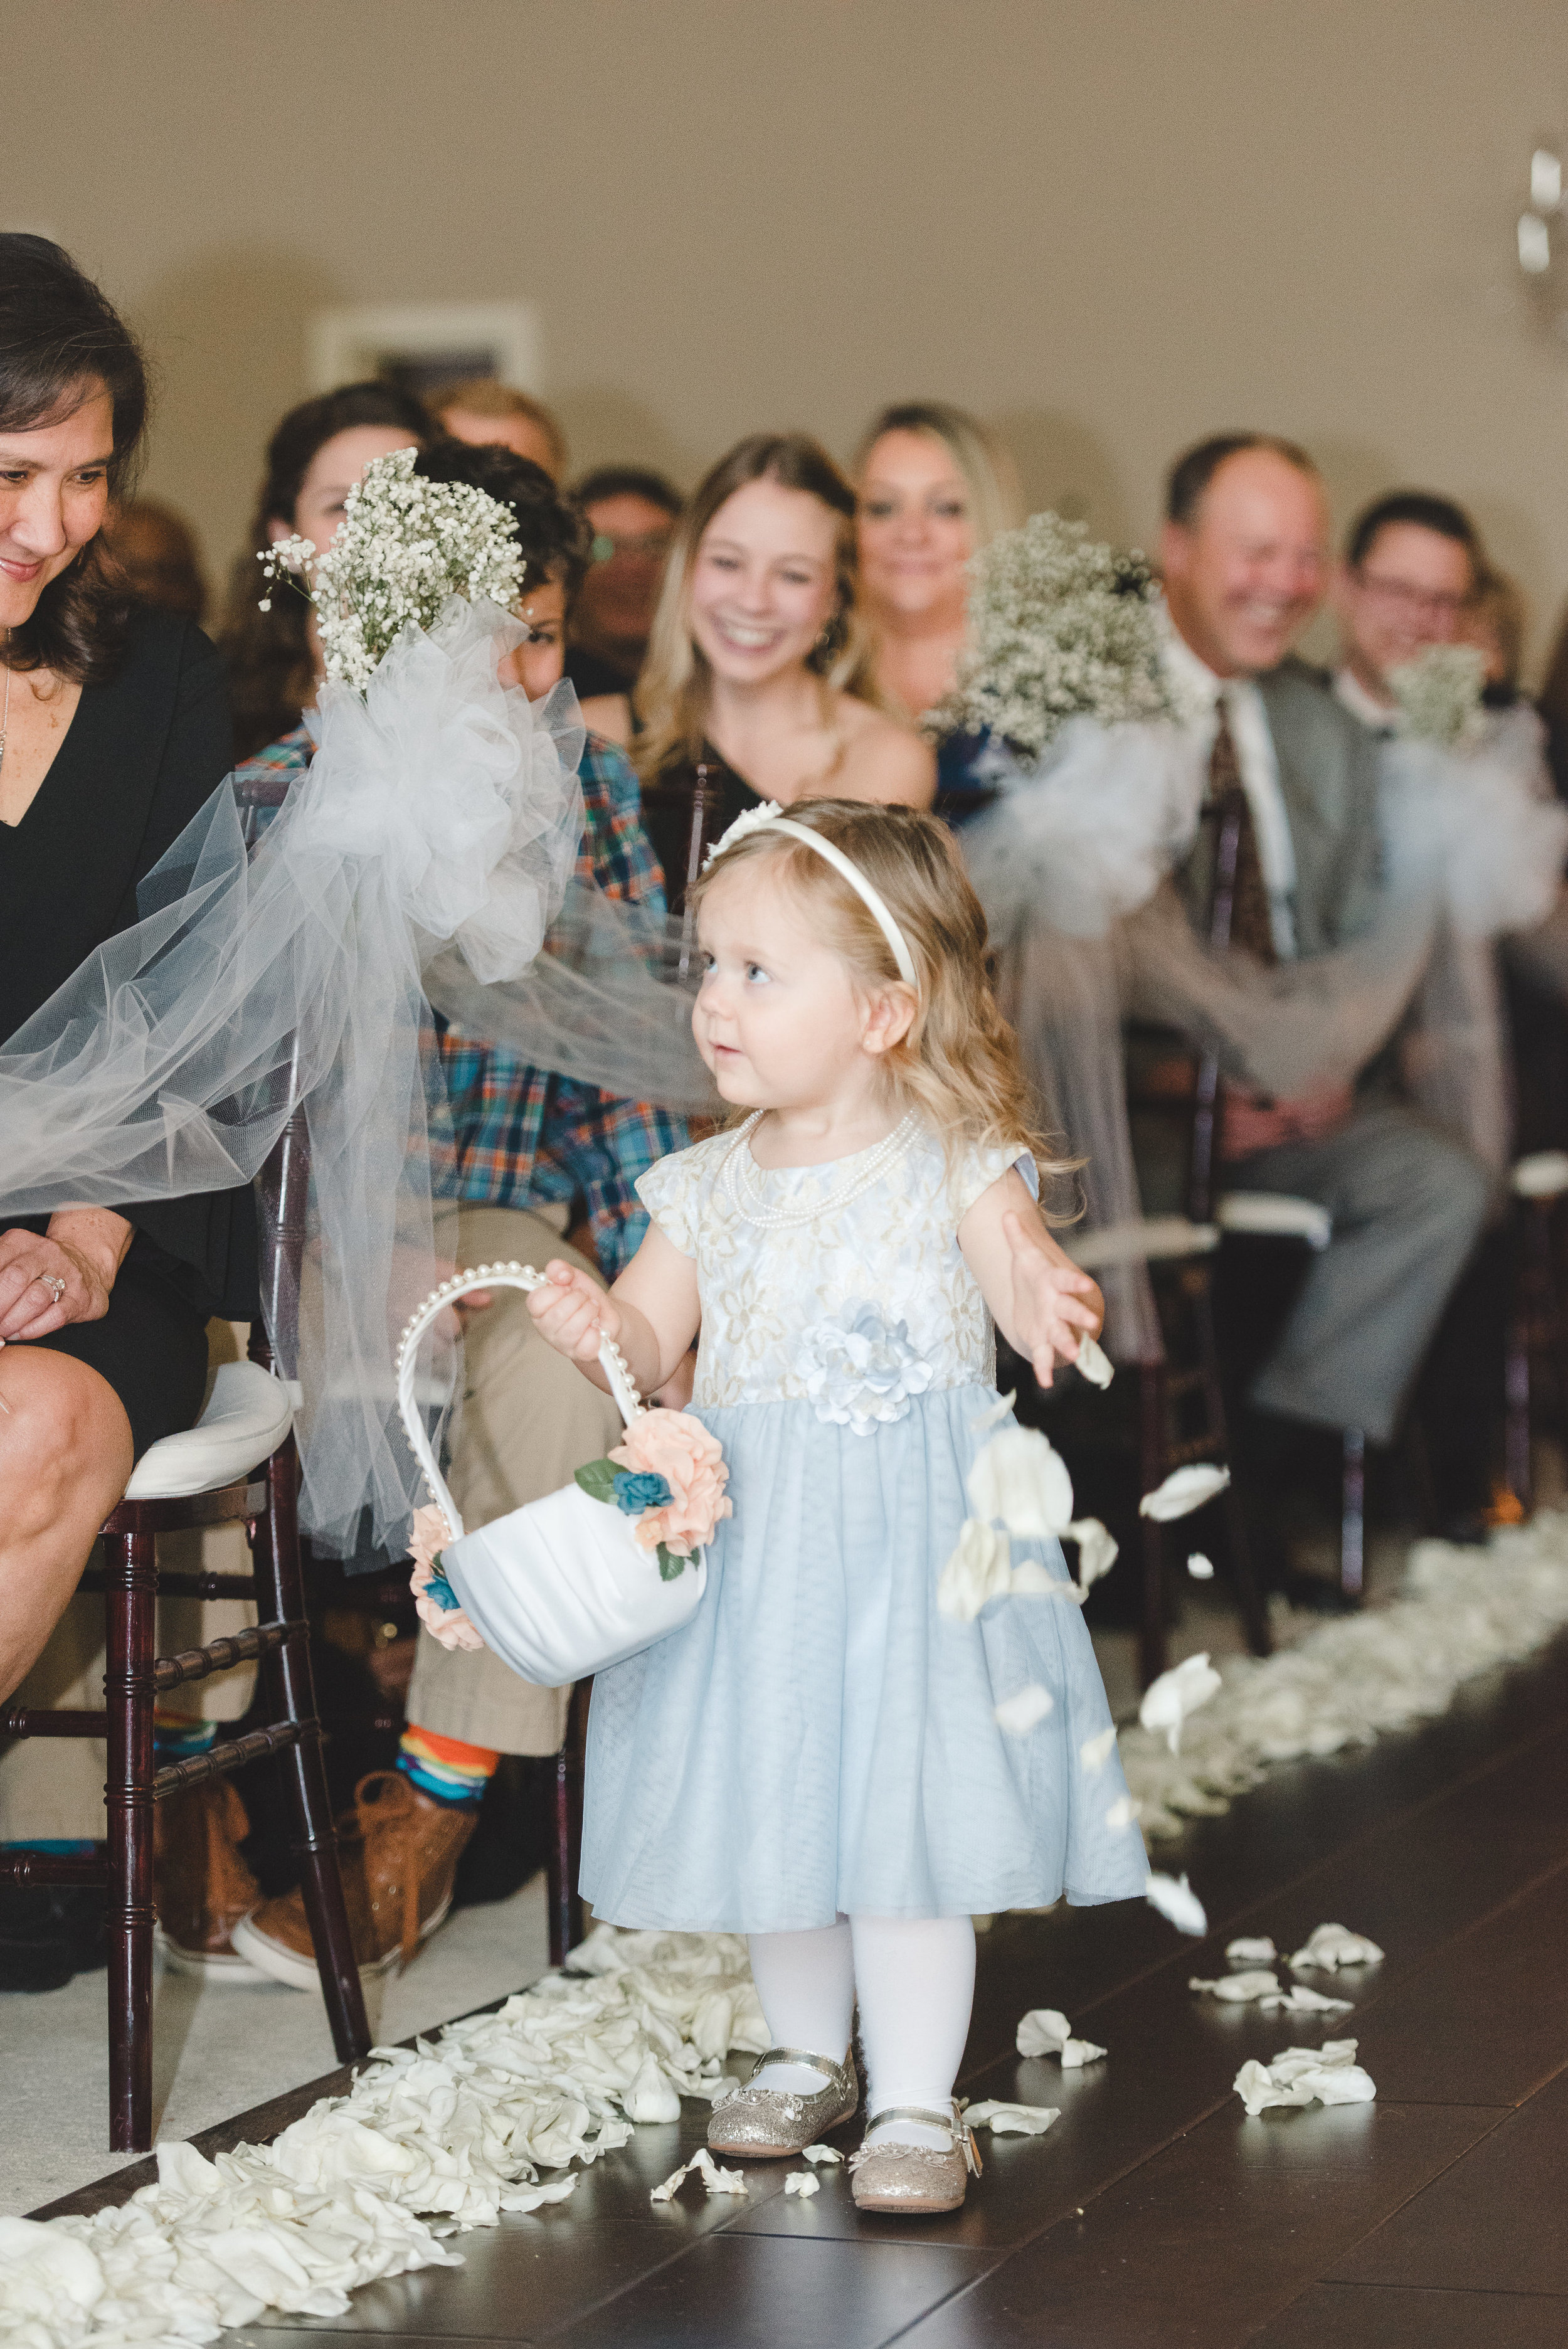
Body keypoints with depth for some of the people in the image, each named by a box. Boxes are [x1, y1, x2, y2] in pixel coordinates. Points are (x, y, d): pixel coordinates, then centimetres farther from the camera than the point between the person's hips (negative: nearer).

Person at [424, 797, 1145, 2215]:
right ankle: (808, 2053, 35)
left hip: (917, 1536, -5)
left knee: (904, 1821, -6)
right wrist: (592, 1326, -13)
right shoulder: (711, 1187, 7)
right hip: (752, 1539, 5)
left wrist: (1045, 1298, -41)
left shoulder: (954, 1168, -6)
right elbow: (653, 1339, 9)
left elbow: (1029, 1279, -18)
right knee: (776, 1809, 15)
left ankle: (917, 2101, 5)